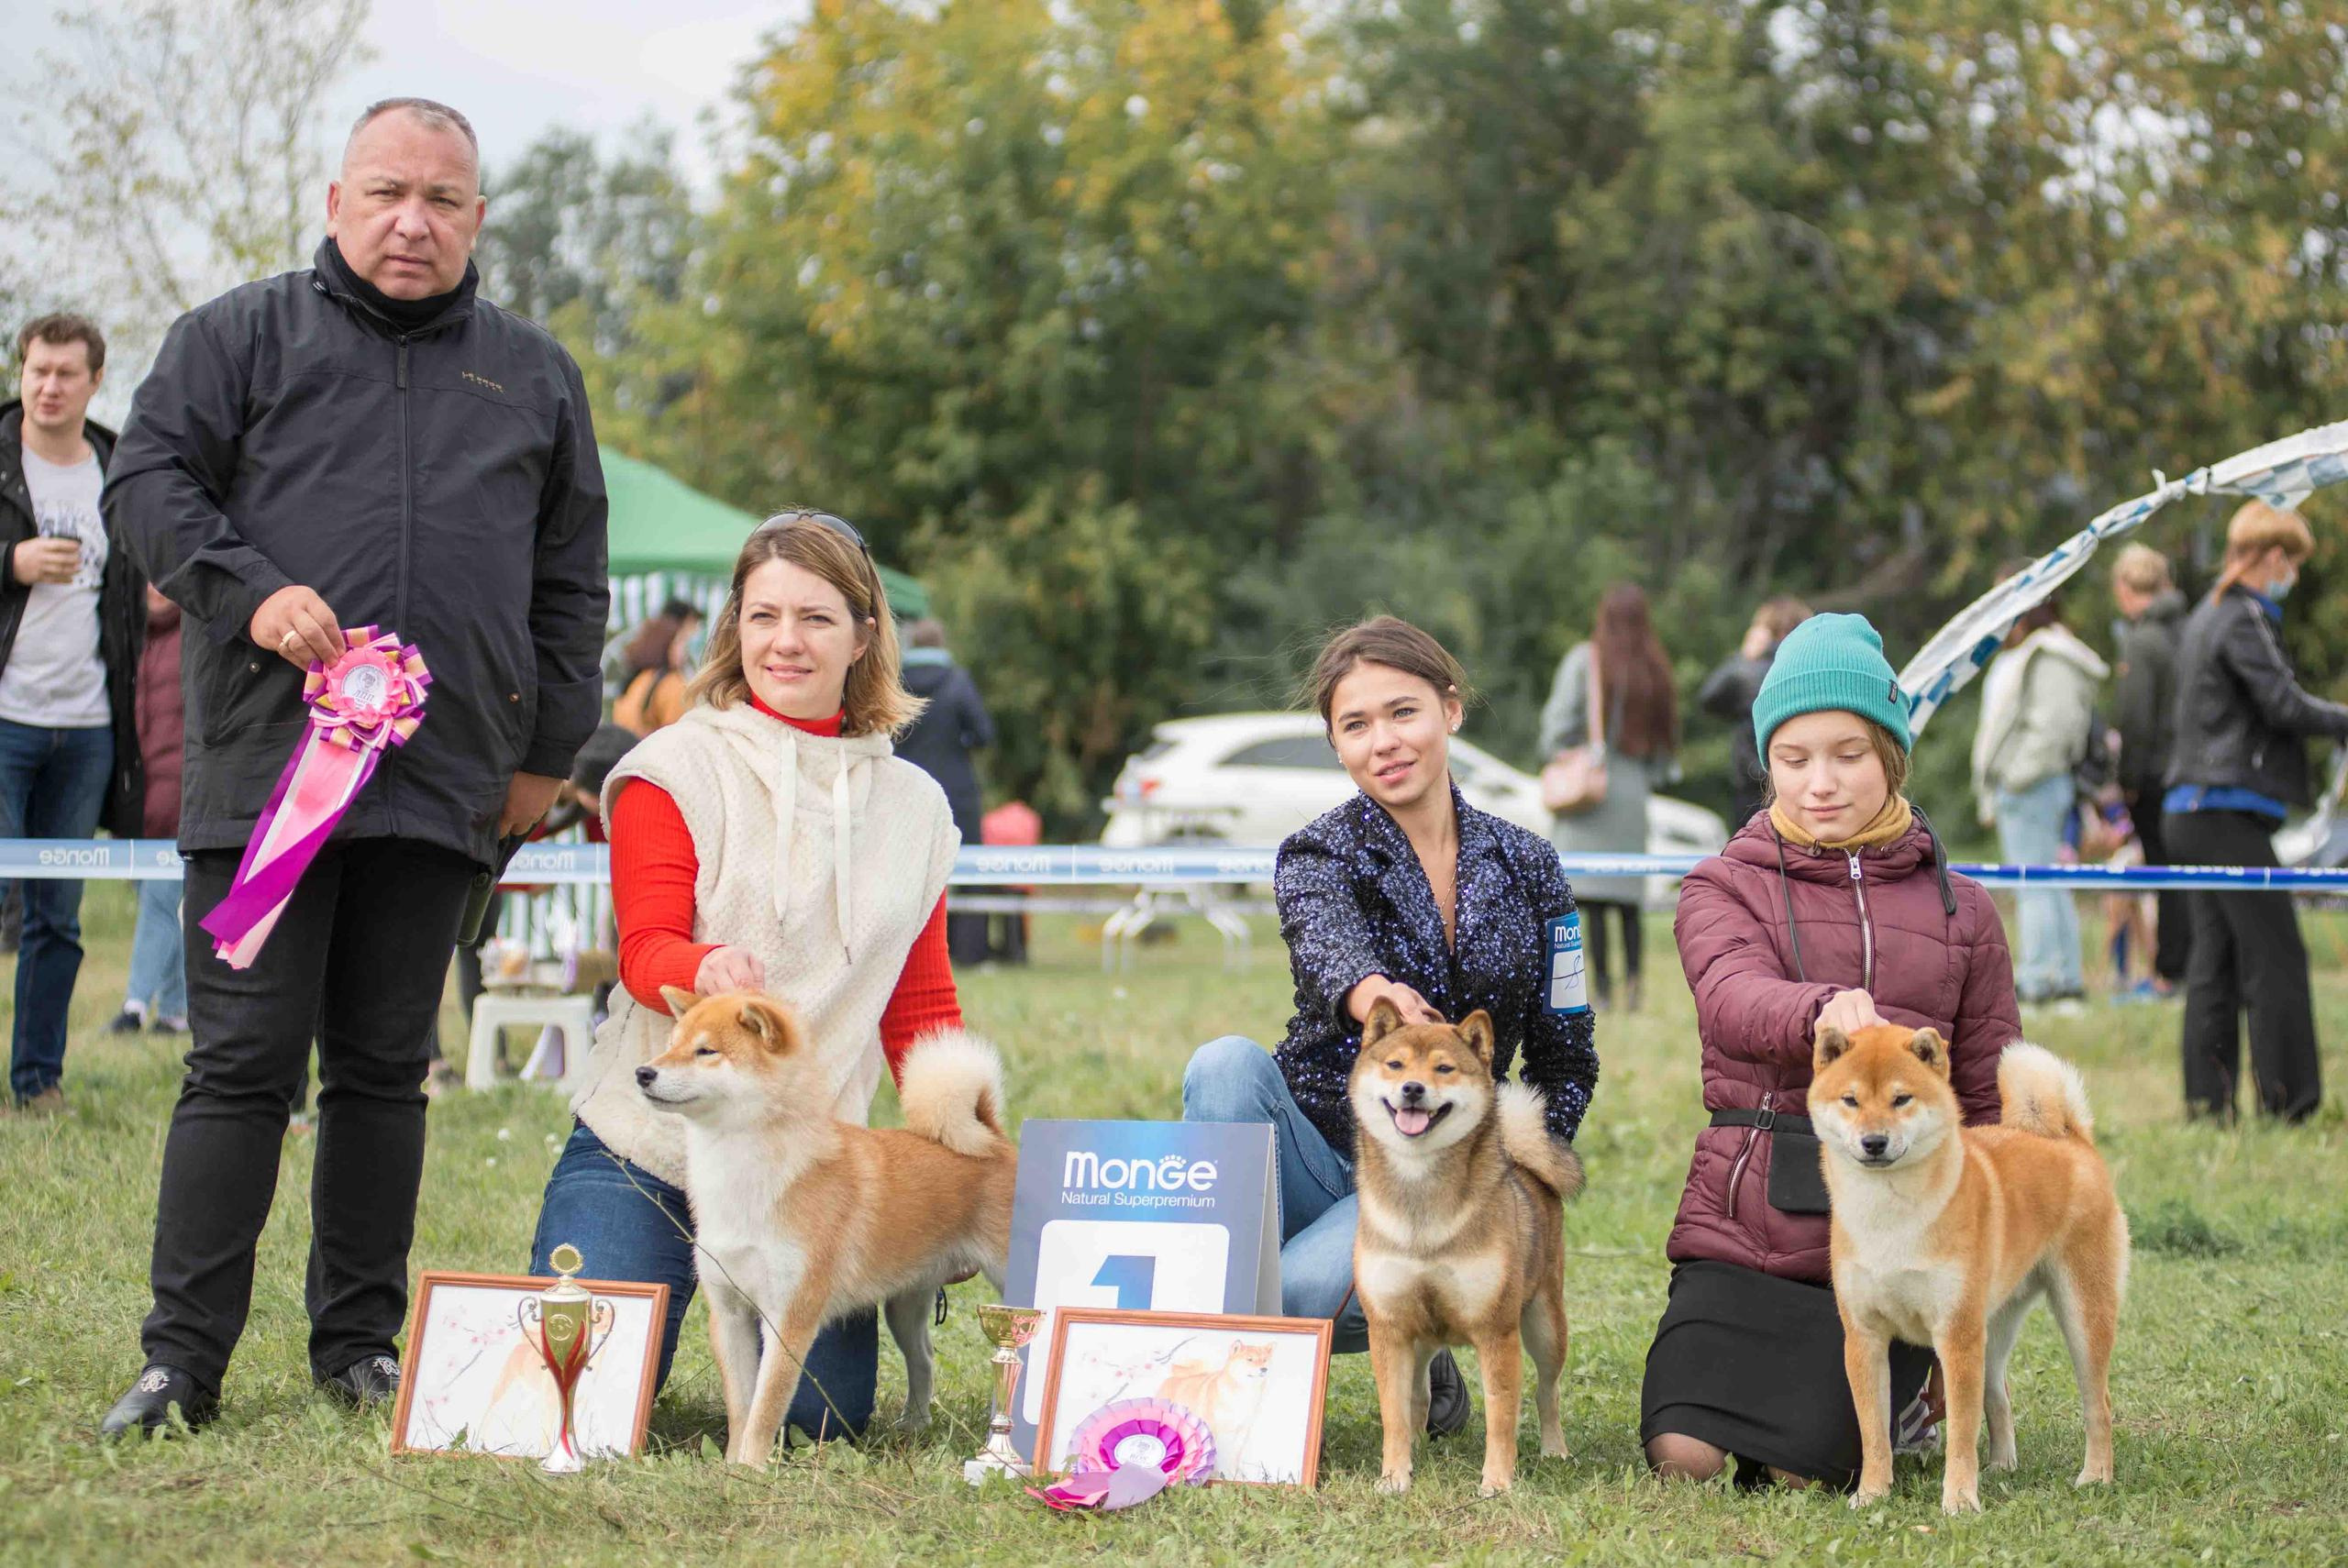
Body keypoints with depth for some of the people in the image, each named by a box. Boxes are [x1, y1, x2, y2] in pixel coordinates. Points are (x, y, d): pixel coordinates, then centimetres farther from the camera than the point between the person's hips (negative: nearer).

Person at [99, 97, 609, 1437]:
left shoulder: (533, 375, 16)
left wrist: (546, 750, 14)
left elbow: (571, 580, 19)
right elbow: (150, 477, 1)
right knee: (243, 1061, -5)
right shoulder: (244, 335, 8)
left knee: (385, 1068, 8)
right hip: (264, 762, -2)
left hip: (443, 777, 3)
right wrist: (251, 589, -15)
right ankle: (183, 1359, -1)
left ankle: (363, 1343, 17)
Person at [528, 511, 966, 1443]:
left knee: (827, 1415, -6)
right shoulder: (676, 770, -2)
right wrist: (709, 968, -36)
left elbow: (922, 1010, 13)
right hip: (647, 1147, -3)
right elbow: (645, 950, -12)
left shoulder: (912, 805, 10)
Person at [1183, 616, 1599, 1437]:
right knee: (1227, 1063, -33)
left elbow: (1565, 1059, 11)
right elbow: (1327, 942, -30)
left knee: (1300, 1293, -34)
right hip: (1315, 1152, 1)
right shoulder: (1318, 854, -4)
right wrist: (1370, 991, -55)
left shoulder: (1526, 868, 5)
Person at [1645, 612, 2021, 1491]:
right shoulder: (1724, 888, 6)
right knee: (1685, 1454, -17)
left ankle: (1907, 1385, 19)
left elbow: (1992, 1103, 14)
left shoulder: (1959, 908, 11)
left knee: (1802, 1468, -14)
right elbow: (1734, 999, -18)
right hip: (1747, 1228, 0)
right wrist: (1823, 1011, -42)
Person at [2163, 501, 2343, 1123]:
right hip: (2228, 810, -10)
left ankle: (2207, 1100, 6)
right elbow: (2285, 704, -18)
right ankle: (2288, 1101, -7)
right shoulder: (2244, 619, -11)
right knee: (2275, 956, -7)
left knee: (2214, 957, 8)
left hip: (2190, 811, 10)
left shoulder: (2204, 617, 19)